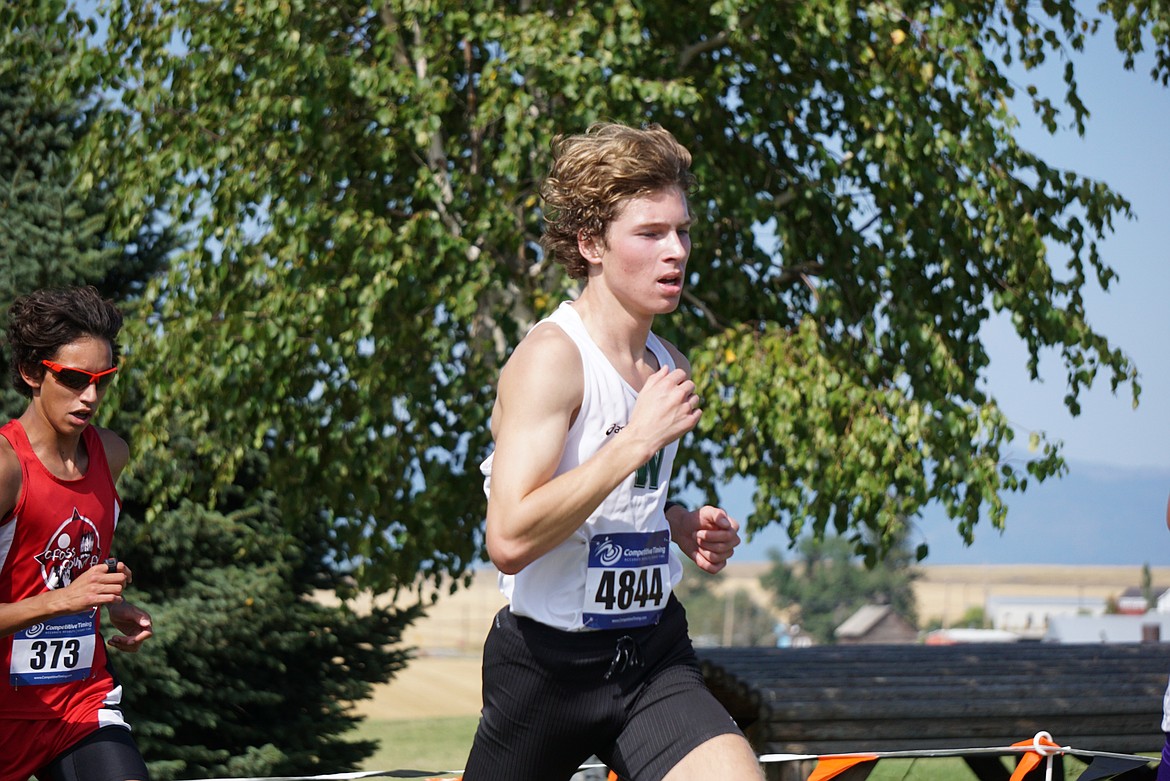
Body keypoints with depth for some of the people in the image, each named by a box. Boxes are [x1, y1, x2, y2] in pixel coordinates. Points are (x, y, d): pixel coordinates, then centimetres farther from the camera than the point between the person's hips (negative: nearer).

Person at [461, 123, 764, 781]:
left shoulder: (668, 368, 8)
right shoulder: (552, 358, -16)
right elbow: (509, 539, -27)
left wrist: (686, 528, 5)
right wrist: (638, 438, -25)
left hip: (654, 653, 6)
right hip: (549, 663, -5)